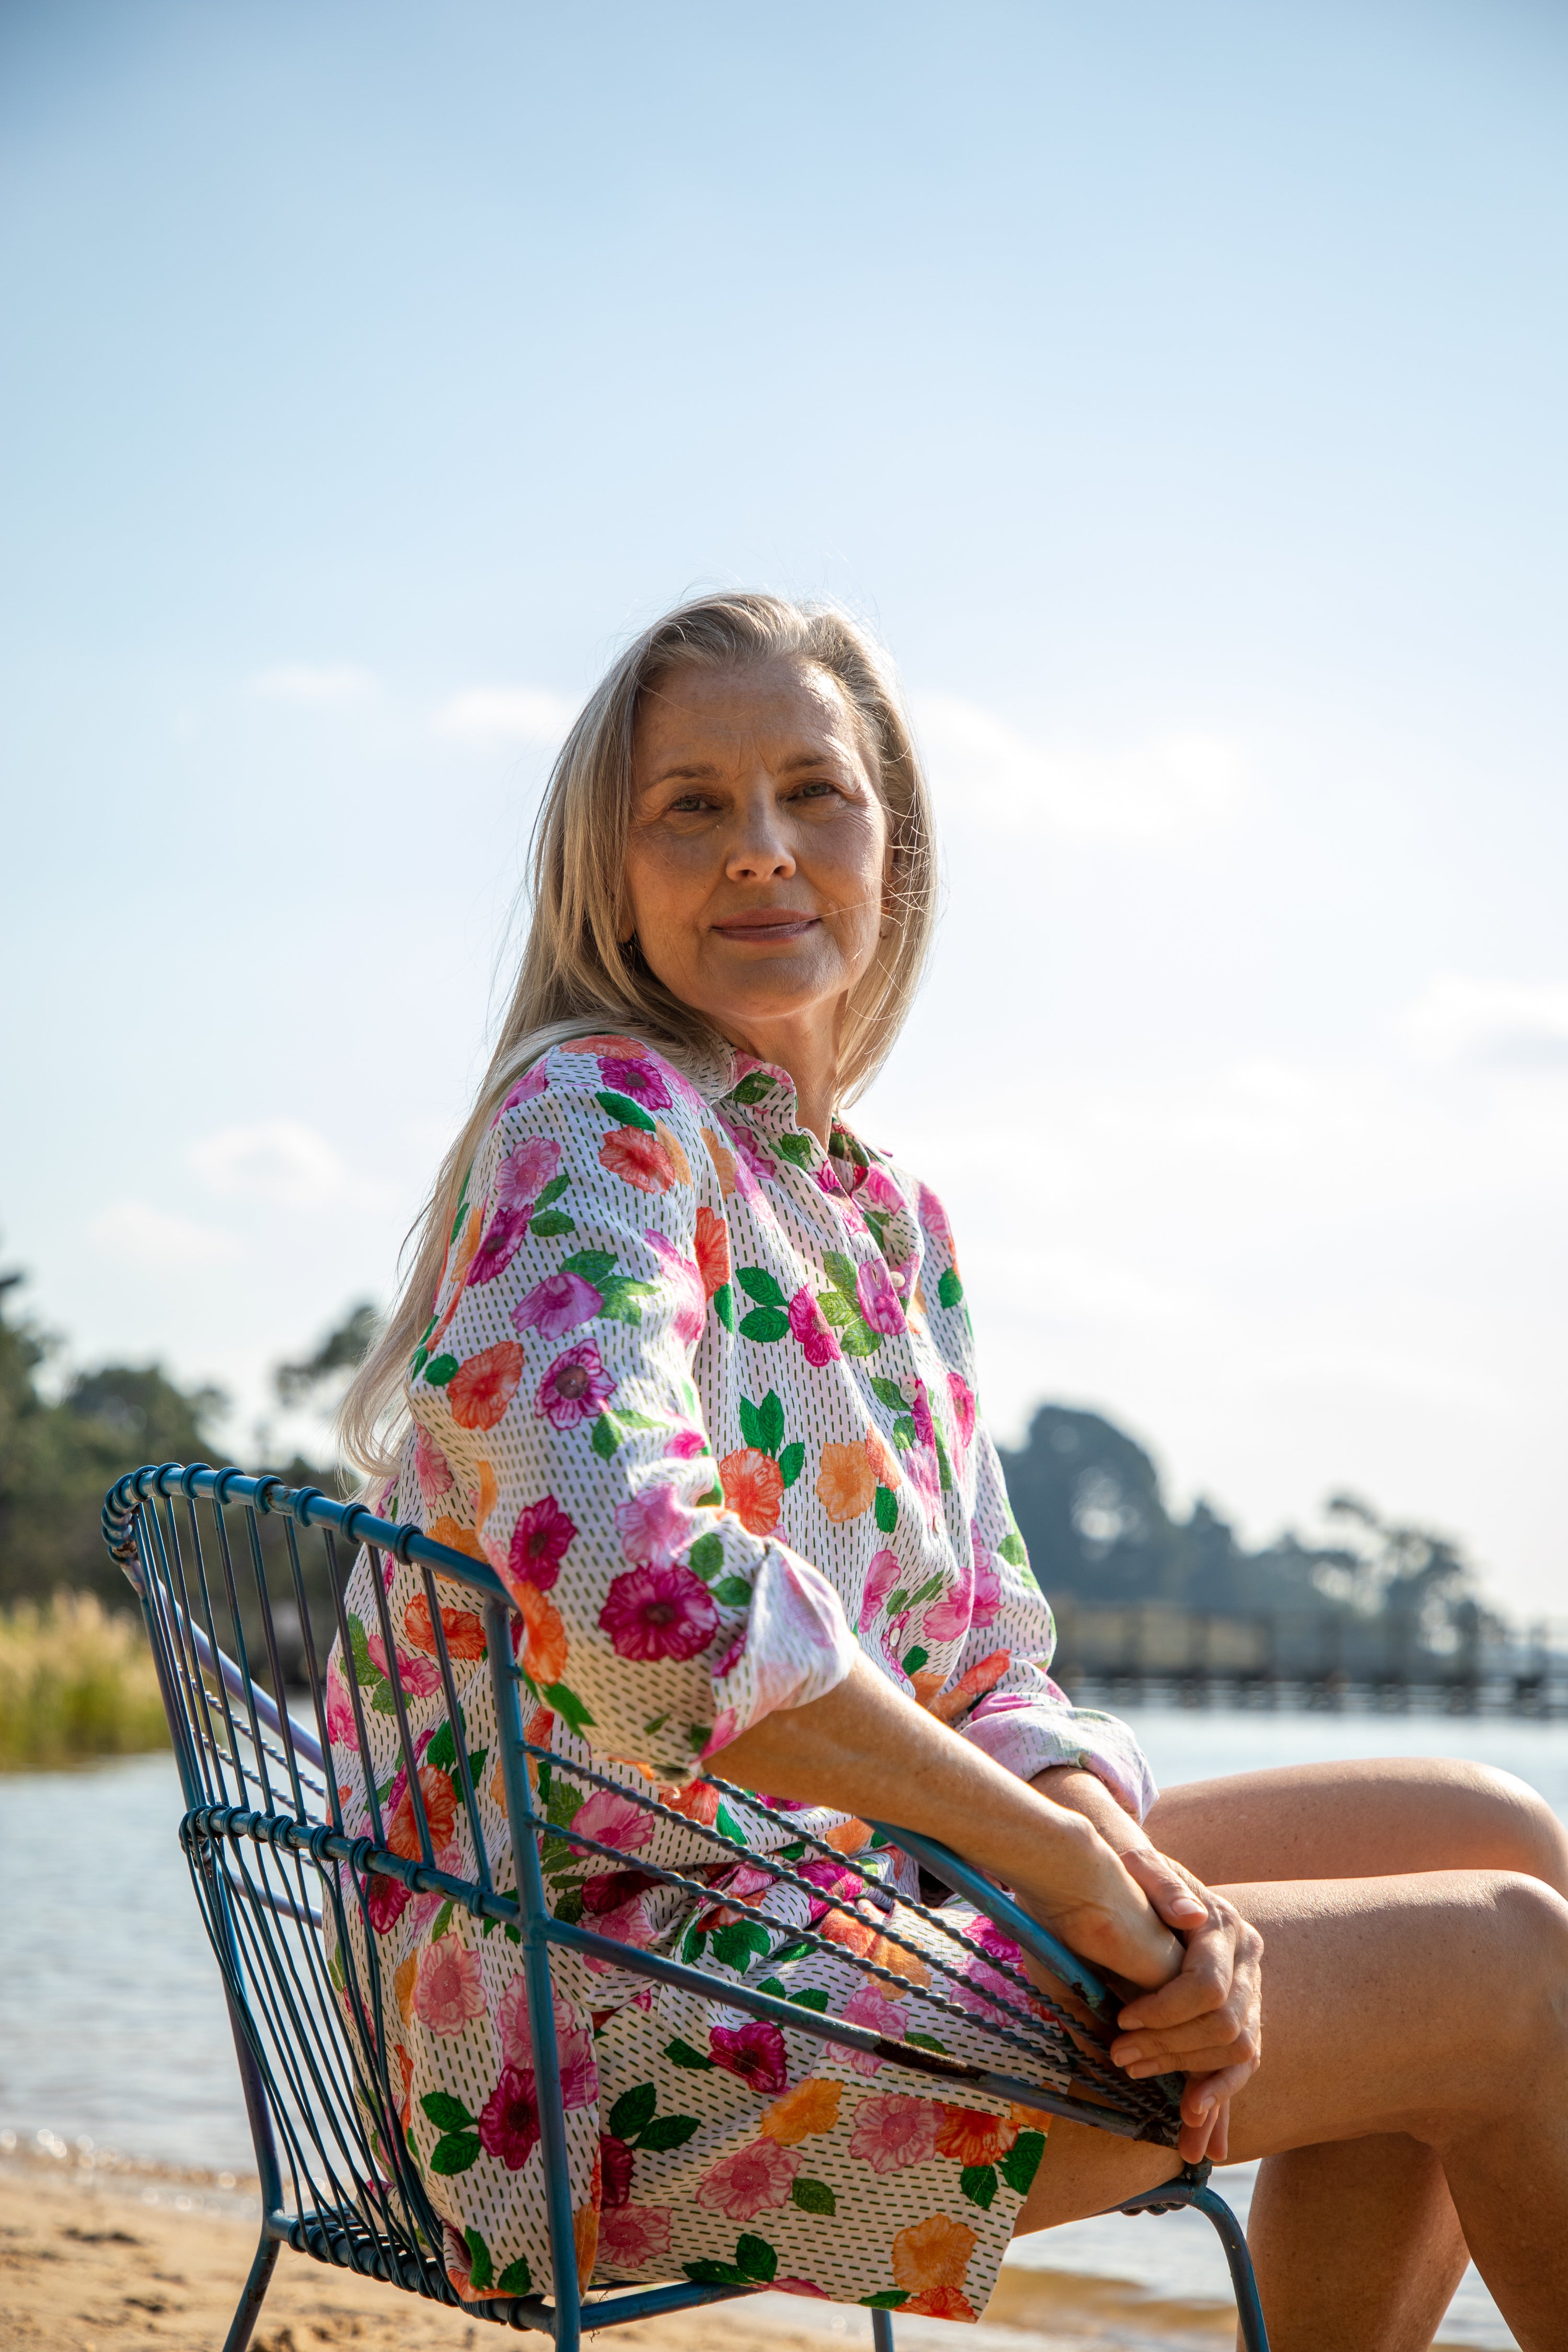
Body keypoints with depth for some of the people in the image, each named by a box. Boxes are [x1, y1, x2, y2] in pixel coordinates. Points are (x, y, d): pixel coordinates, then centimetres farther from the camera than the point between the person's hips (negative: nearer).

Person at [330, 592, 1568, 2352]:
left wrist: (1121, 1851, -14)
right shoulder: (596, 1119, -13)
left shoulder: (897, 1231, 13)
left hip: (822, 1891, 8)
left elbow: (993, 1669, 9)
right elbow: (618, 1571, -30)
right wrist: (1056, 1845, -21)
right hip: (615, 2016, -8)